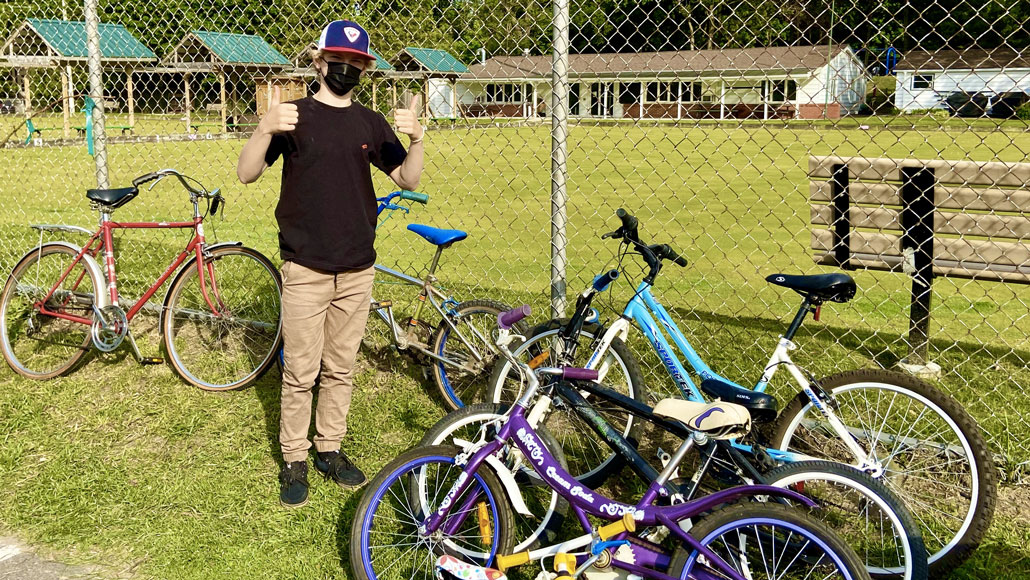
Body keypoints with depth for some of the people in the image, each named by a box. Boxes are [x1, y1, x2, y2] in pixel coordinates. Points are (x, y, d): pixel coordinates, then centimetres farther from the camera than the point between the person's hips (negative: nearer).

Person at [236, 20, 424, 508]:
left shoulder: (371, 124, 8)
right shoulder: (296, 116, -2)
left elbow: (408, 180, 7)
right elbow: (246, 174, -9)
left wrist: (416, 139, -13)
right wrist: (265, 129, -29)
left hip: (357, 270, 3)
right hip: (306, 268, -3)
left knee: (340, 370, 13)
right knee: (300, 372, 1)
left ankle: (330, 449, 26)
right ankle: (294, 461, 14)